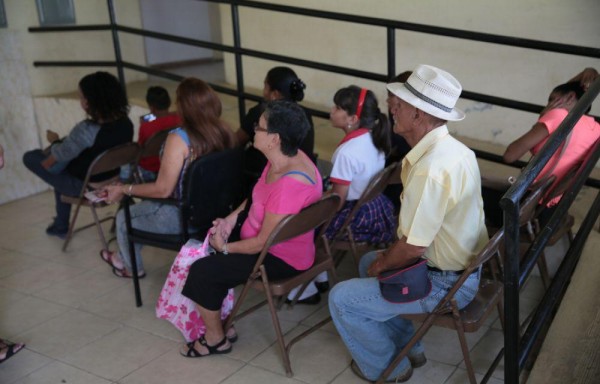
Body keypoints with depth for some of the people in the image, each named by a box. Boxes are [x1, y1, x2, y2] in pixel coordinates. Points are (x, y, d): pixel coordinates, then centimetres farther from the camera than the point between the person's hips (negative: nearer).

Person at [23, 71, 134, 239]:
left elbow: (59, 156, -17)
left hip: (83, 185, -6)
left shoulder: (86, 130, -33)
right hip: (113, 179, 7)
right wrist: (60, 142, 12)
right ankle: (60, 226, 41)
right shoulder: (126, 123, -11)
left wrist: (54, 141, 5)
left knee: (30, 157, 10)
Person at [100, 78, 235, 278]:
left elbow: (162, 190, -23)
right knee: (142, 208, 31)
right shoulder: (224, 130, -7)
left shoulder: (179, 138, -26)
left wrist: (124, 190, -8)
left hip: (185, 218, -7)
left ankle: (130, 266, 46)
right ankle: (124, 257, 48)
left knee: (124, 217, 21)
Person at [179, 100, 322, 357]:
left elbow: (263, 242, -27)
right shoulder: (284, 158, -7)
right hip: (270, 237, 10)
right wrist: (231, 219, -2)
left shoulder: (288, 187, -36)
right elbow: (256, 197, 11)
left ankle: (215, 339, 15)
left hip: (281, 259, -10)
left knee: (201, 271, -8)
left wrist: (226, 248, -12)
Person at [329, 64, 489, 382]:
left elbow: (412, 248, -26)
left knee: (341, 298, -2)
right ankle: (408, 347, 33)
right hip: (461, 265, 10)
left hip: (445, 283, -10)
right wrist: (389, 255, 9)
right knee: (368, 262, 27)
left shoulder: (431, 169, -31)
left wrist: (383, 264, -7)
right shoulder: (451, 148, 0)